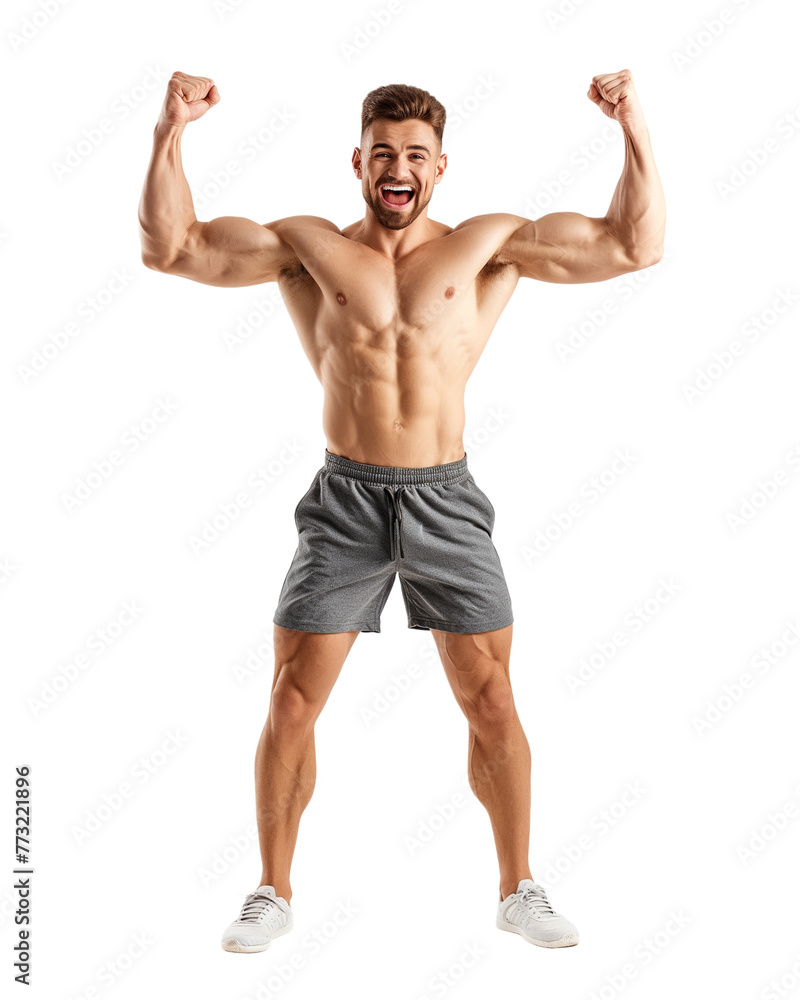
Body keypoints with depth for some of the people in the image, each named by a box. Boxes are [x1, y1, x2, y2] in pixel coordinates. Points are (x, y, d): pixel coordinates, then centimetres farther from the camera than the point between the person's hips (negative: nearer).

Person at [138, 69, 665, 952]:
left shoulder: (488, 246, 5)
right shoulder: (307, 247, 5)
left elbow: (634, 245, 0)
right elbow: (170, 247, -1)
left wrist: (635, 127, -10)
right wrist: (170, 133, -12)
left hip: (445, 500, 0)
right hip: (345, 500, 0)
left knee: (492, 705, 4)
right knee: (291, 706, 2)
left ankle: (518, 890, 24)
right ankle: (273, 893, 22)